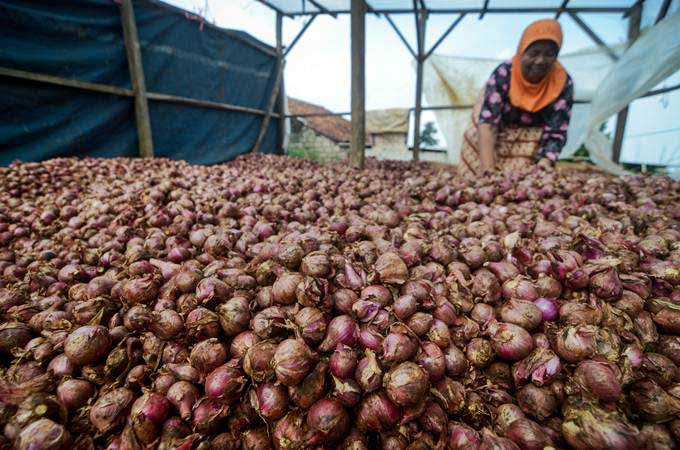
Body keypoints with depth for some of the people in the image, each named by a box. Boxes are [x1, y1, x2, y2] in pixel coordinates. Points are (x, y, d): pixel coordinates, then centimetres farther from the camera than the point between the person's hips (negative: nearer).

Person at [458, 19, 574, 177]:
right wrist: (487, 168, -44)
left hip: (531, 141, 1)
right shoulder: (503, 74, -24)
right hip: (490, 142, -1)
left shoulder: (563, 83, -19)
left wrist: (541, 168, -40)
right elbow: (487, 122, -32)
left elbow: (556, 134, -20)